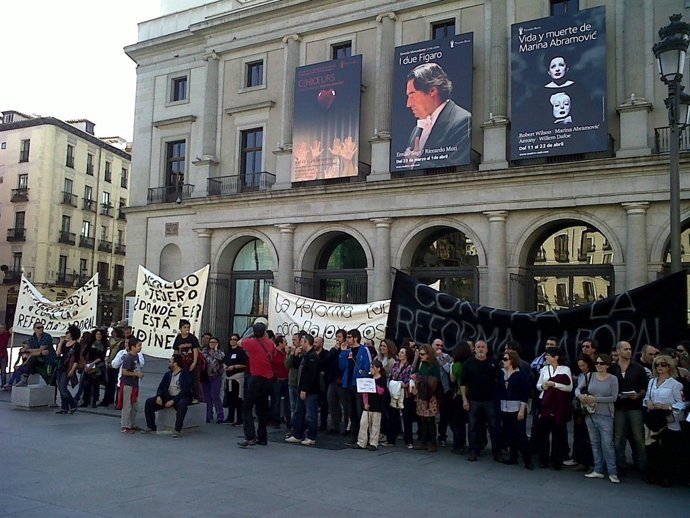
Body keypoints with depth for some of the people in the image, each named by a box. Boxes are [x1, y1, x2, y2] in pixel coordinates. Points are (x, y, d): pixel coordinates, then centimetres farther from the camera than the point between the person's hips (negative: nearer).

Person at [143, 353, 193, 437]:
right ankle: (151, 426, 2)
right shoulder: (168, 374, 12)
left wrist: (173, 401, -26)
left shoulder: (186, 375, -9)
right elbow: (161, 387, 10)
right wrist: (158, 396, -12)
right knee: (149, 402, -10)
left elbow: (184, 392, -17)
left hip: (180, 398, -6)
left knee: (182, 404, -41)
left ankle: (177, 430, -32)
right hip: (167, 397, 6)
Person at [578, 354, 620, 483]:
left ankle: (612, 473, 3)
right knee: (595, 443, 10)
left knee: (607, 443, -5)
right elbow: (578, 388, 10)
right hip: (590, 414, 4)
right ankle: (598, 470, 18)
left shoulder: (613, 379, -4)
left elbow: (614, 397, -11)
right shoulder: (590, 376, 5)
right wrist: (581, 396, -12)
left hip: (605, 415, -4)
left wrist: (595, 399, -17)